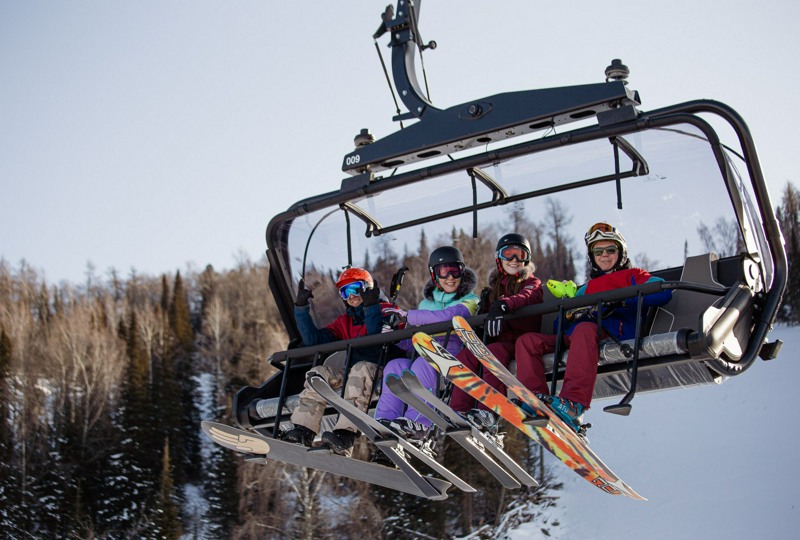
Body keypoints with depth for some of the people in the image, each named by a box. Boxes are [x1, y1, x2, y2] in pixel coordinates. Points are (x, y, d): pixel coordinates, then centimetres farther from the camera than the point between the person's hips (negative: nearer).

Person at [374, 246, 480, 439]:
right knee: (395, 365, -23)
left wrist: (408, 316, -13)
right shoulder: (427, 303, 23)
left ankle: (417, 422, -42)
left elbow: (448, 316, -17)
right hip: (427, 356, 5)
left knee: (424, 363, -34)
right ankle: (385, 419, -34)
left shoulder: (470, 300, 5)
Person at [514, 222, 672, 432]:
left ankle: (573, 405, -55)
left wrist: (621, 300, -9)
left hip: (612, 334, -6)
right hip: (574, 337, 6)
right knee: (527, 340, -12)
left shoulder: (633, 276, 24)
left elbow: (663, 291, 0)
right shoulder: (588, 288, 38)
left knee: (584, 329, -40)